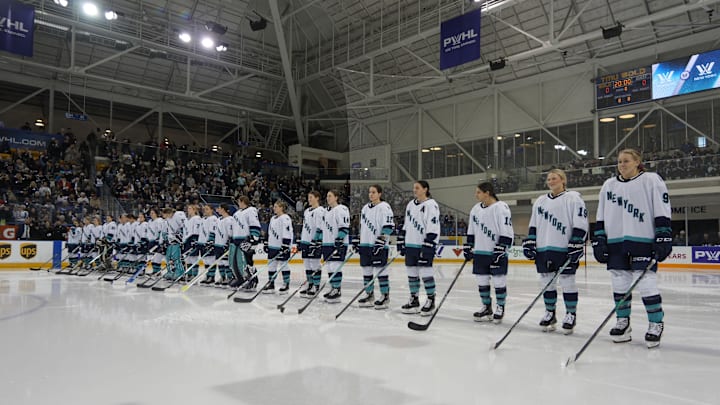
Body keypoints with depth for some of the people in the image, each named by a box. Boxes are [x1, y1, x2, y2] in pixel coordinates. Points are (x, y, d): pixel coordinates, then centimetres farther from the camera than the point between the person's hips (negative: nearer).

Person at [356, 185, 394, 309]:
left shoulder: (384, 207, -8)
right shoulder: (365, 208, 17)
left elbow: (388, 226, -14)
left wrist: (381, 241, -19)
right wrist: (358, 242, 18)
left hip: (379, 245, -8)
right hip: (366, 244, 8)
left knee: (380, 270, -4)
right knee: (366, 269, 10)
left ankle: (385, 295, 4)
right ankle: (369, 294, 20)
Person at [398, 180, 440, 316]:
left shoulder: (431, 205, -10)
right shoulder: (410, 205, 15)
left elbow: (433, 228, -16)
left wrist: (428, 246, -20)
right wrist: (401, 242, 15)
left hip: (425, 245, -8)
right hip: (410, 245, 8)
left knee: (425, 272, -6)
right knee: (412, 273, 10)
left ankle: (430, 301, 8)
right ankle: (414, 300, 21)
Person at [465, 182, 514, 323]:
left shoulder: (501, 207, -11)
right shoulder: (476, 208, 11)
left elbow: (506, 232, -14)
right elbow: (471, 231, 17)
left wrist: (500, 249, -19)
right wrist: (468, 247, 13)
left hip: (497, 253, -7)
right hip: (480, 252, 7)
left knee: (499, 281, 2)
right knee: (482, 281, 11)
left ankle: (500, 308, 17)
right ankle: (486, 308, 24)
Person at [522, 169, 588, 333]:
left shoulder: (573, 198, -2)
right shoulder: (540, 201, 15)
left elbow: (580, 224, -9)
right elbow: (533, 225, 16)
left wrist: (576, 246, -16)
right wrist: (529, 243, 6)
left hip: (565, 249, -5)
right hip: (544, 249, 5)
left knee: (567, 282, 1)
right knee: (547, 282, 9)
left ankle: (570, 315, 14)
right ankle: (550, 314, 22)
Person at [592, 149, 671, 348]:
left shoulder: (651, 180, 0)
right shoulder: (609, 185, 13)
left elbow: (662, 212, -5)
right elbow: (601, 217, 13)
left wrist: (663, 239, -12)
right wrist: (599, 240, 6)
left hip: (643, 242, -4)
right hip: (616, 243, 5)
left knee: (646, 284, -6)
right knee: (619, 285, 8)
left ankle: (656, 324, 9)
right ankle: (622, 323, 19)